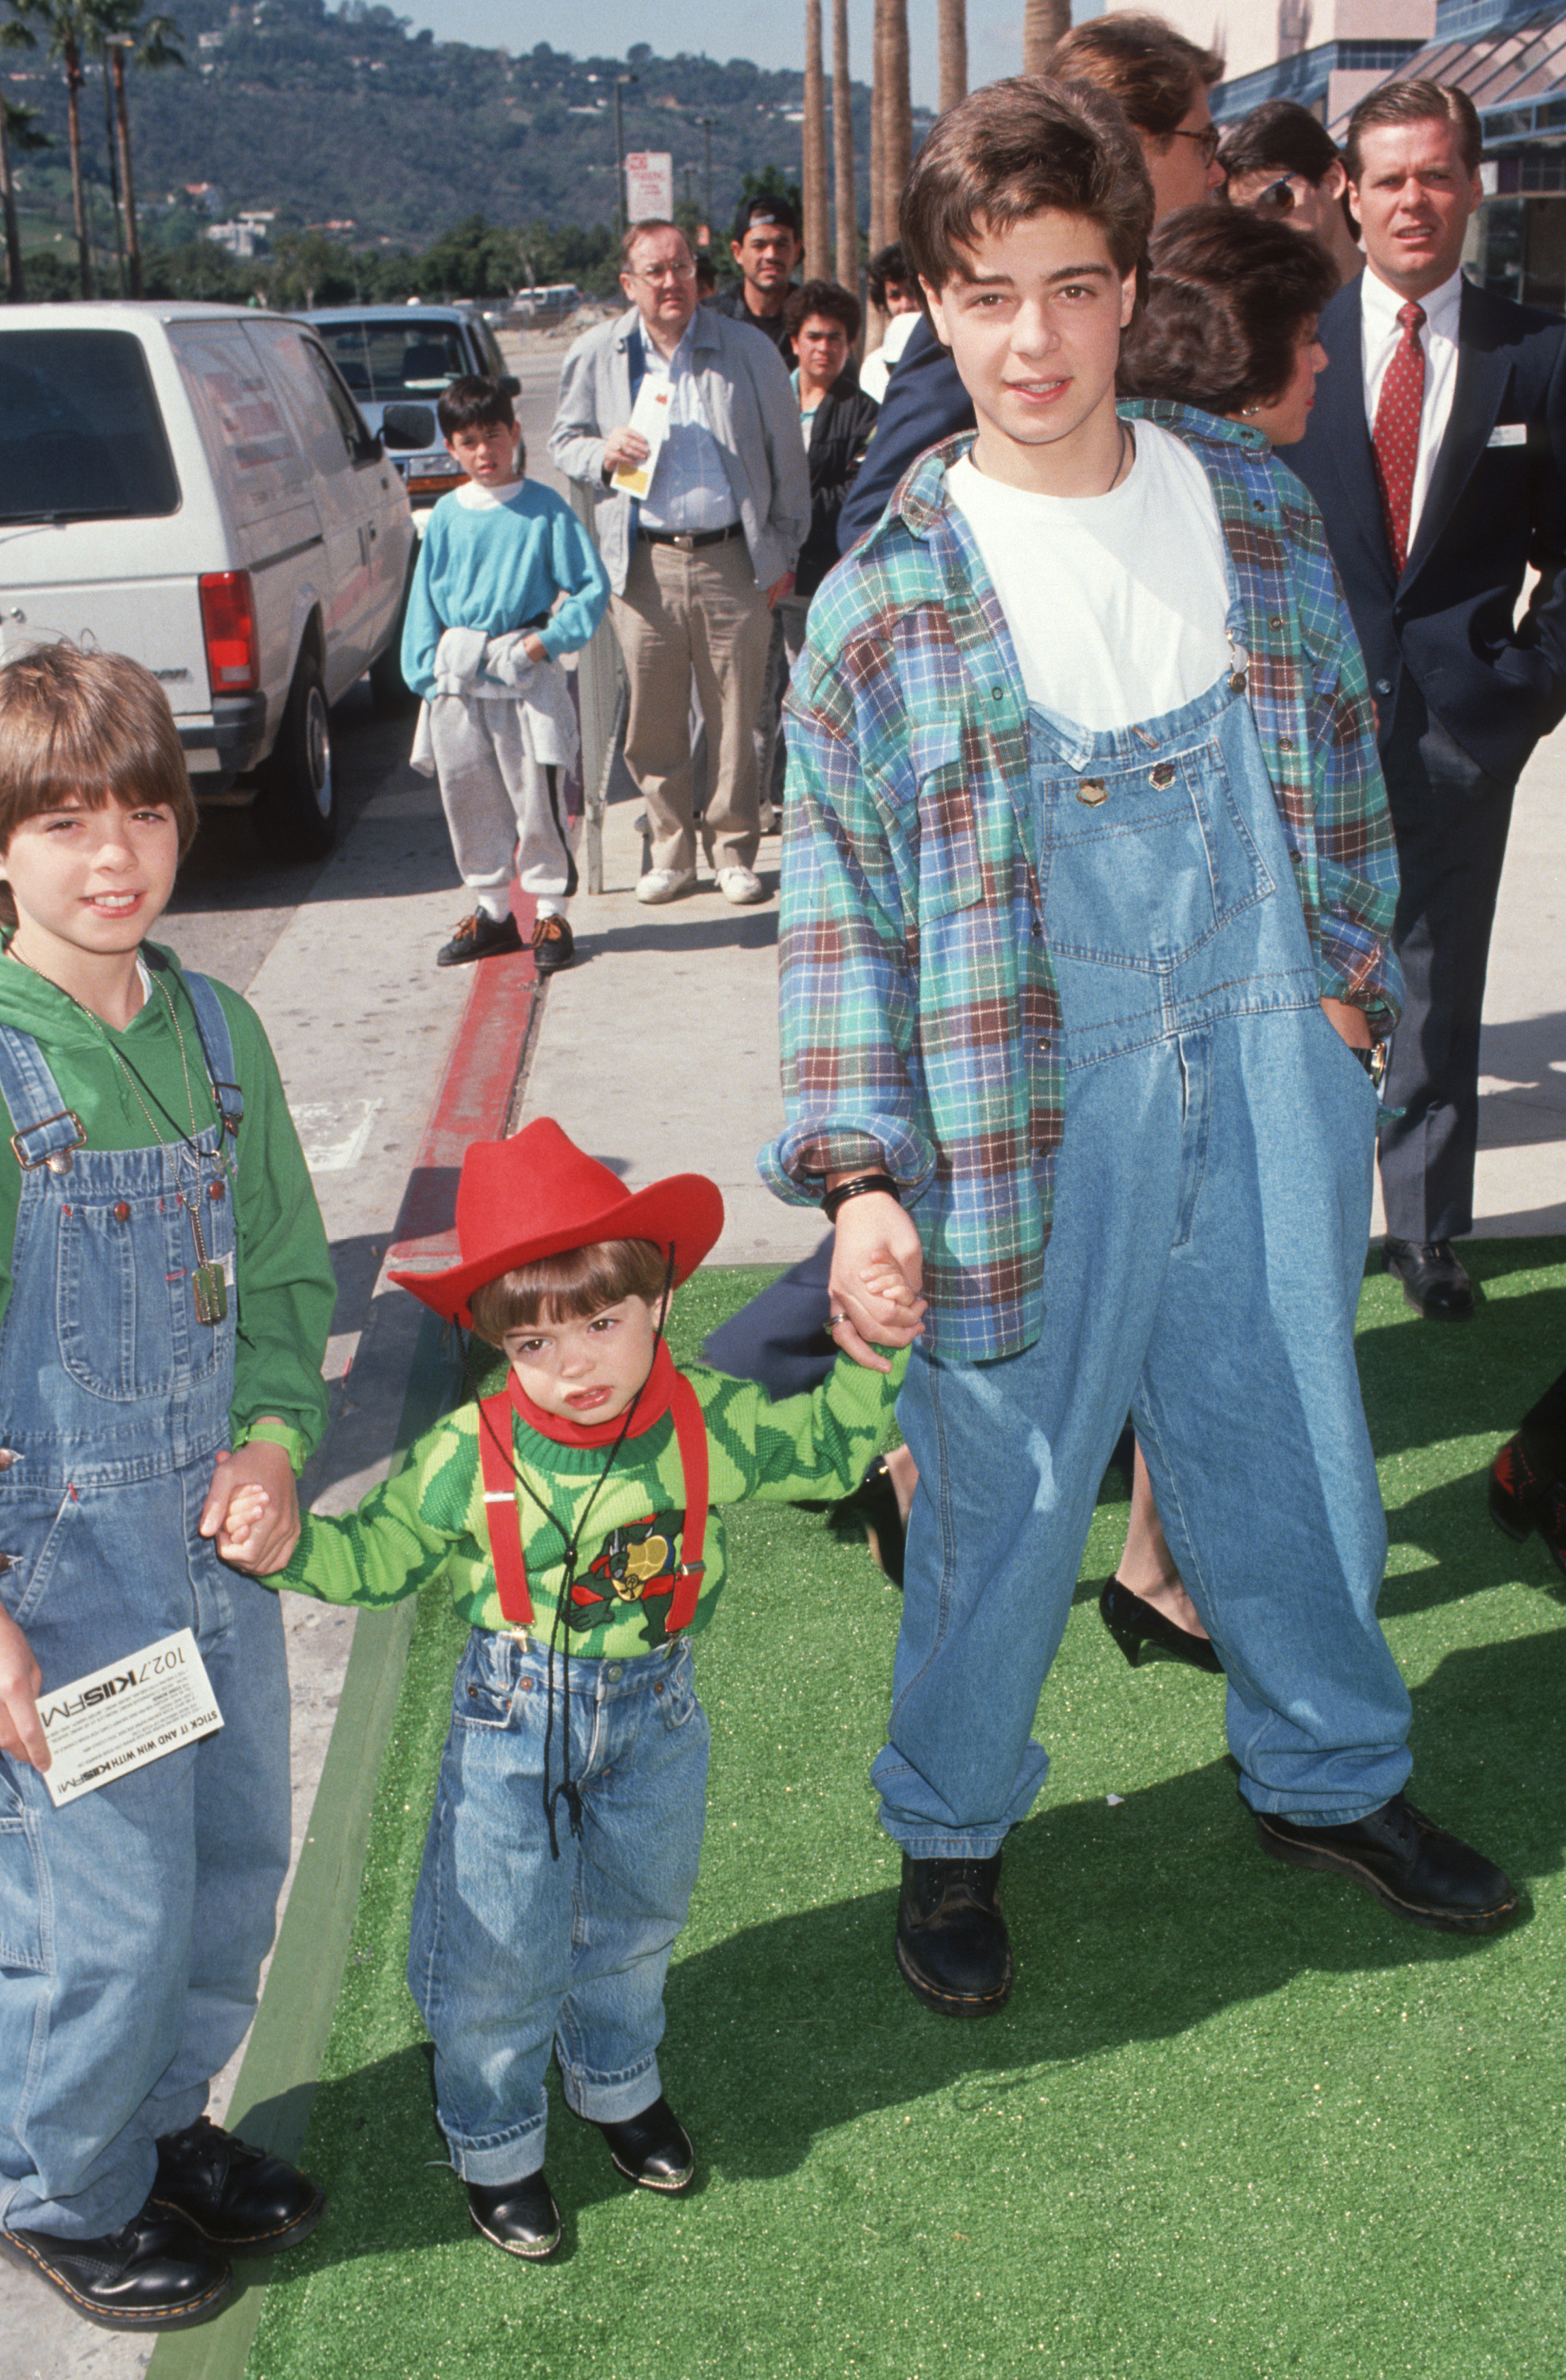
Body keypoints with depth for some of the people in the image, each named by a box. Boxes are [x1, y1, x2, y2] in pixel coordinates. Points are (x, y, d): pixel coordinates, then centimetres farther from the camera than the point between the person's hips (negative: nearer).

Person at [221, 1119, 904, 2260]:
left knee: (633, 1924, 25)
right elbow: (377, 1555, -6)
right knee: (496, 1954, 9)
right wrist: (288, 1546, -23)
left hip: (654, 1720, 3)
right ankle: (496, 2143, 35)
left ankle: (617, 2081, 54)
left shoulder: (710, 1425, -14)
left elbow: (830, 1446, 1)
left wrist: (875, 1359, -12)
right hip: (514, 1727, -2)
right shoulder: (467, 1455, -19)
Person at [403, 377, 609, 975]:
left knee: (538, 798, -2)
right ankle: (491, 910, 23)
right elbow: (424, 601, 12)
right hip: (457, 681, 4)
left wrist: (538, 644, -11)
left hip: (526, 677, -4)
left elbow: (591, 589, -4)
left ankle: (550, 912, 11)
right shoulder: (446, 515, 7)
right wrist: (426, 670, 3)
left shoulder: (545, 510, -3)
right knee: (468, 802, 9)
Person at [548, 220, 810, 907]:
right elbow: (564, 439, 17)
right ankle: (670, 846, 19)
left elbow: (786, 458, 8)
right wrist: (601, 454, -6)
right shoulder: (595, 355, 6)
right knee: (653, 720, 3)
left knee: (735, 715, 2)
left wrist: (783, 552, 7)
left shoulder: (748, 351, 3)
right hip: (645, 561, 1)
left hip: (732, 559, -1)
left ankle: (734, 849, 16)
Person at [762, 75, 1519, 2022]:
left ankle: (1328, 1775, 39)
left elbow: (1334, 745, 13)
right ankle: (948, 1830, 30)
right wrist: (857, 1173, -14)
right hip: (1035, 1097, -3)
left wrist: (1346, 970, 9)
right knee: (1005, 1493, 7)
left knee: (1289, 1438, 16)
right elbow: (840, 899, -7)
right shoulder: (889, 597, -8)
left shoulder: (1246, 498, 3)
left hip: (1263, 1059, 4)